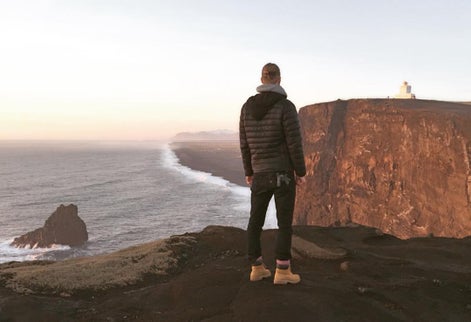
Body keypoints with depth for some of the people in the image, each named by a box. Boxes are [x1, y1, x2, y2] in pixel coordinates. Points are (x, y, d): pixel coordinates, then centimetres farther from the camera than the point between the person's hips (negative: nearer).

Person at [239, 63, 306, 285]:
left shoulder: (247, 106, 2)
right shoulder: (285, 106, -13)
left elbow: (245, 143, 5)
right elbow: (294, 143, -14)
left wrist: (248, 171, 14)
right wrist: (301, 172, -4)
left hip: (260, 172, 4)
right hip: (283, 171, -4)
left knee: (255, 220, 12)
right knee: (285, 222, 2)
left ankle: (257, 268, 16)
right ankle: (282, 272, 5)